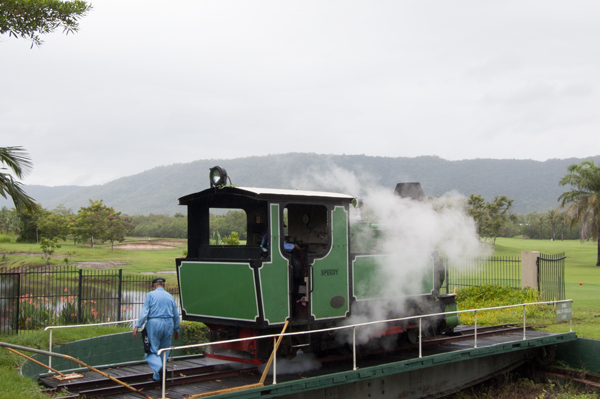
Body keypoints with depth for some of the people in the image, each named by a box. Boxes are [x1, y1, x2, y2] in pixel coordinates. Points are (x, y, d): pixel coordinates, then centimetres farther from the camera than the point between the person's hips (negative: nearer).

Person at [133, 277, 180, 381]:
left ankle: (158, 367, -25)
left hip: (154, 323, -4)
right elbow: (176, 315, 16)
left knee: (152, 350, 2)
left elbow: (144, 312, -9)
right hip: (168, 324, 4)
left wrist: (137, 326, -9)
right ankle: (157, 376, 16)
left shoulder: (151, 295, 2)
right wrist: (176, 330, 26)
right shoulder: (170, 296, 14)